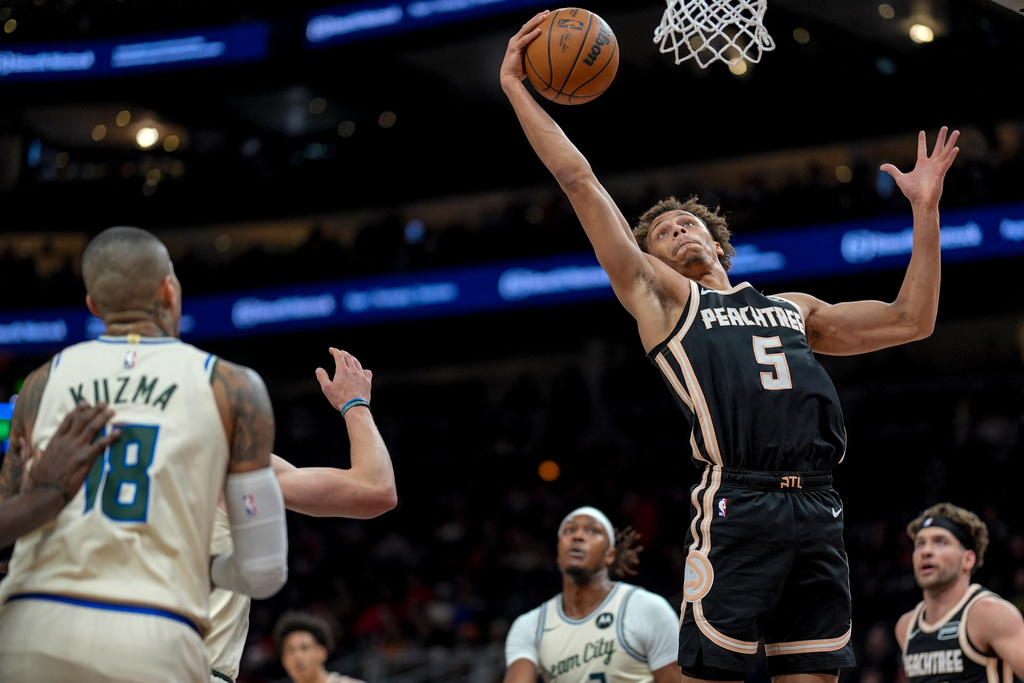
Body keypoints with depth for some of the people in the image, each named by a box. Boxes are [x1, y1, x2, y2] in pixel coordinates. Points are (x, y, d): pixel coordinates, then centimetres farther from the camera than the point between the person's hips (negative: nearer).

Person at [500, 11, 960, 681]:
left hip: (819, 510, 4)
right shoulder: (661, 295, 15)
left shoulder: (793, 309, 28)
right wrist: (516, 86, 10)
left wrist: (925, 209, 21)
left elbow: (911, 321, 25)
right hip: (737, 507, -4)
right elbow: (581, 181, 11)